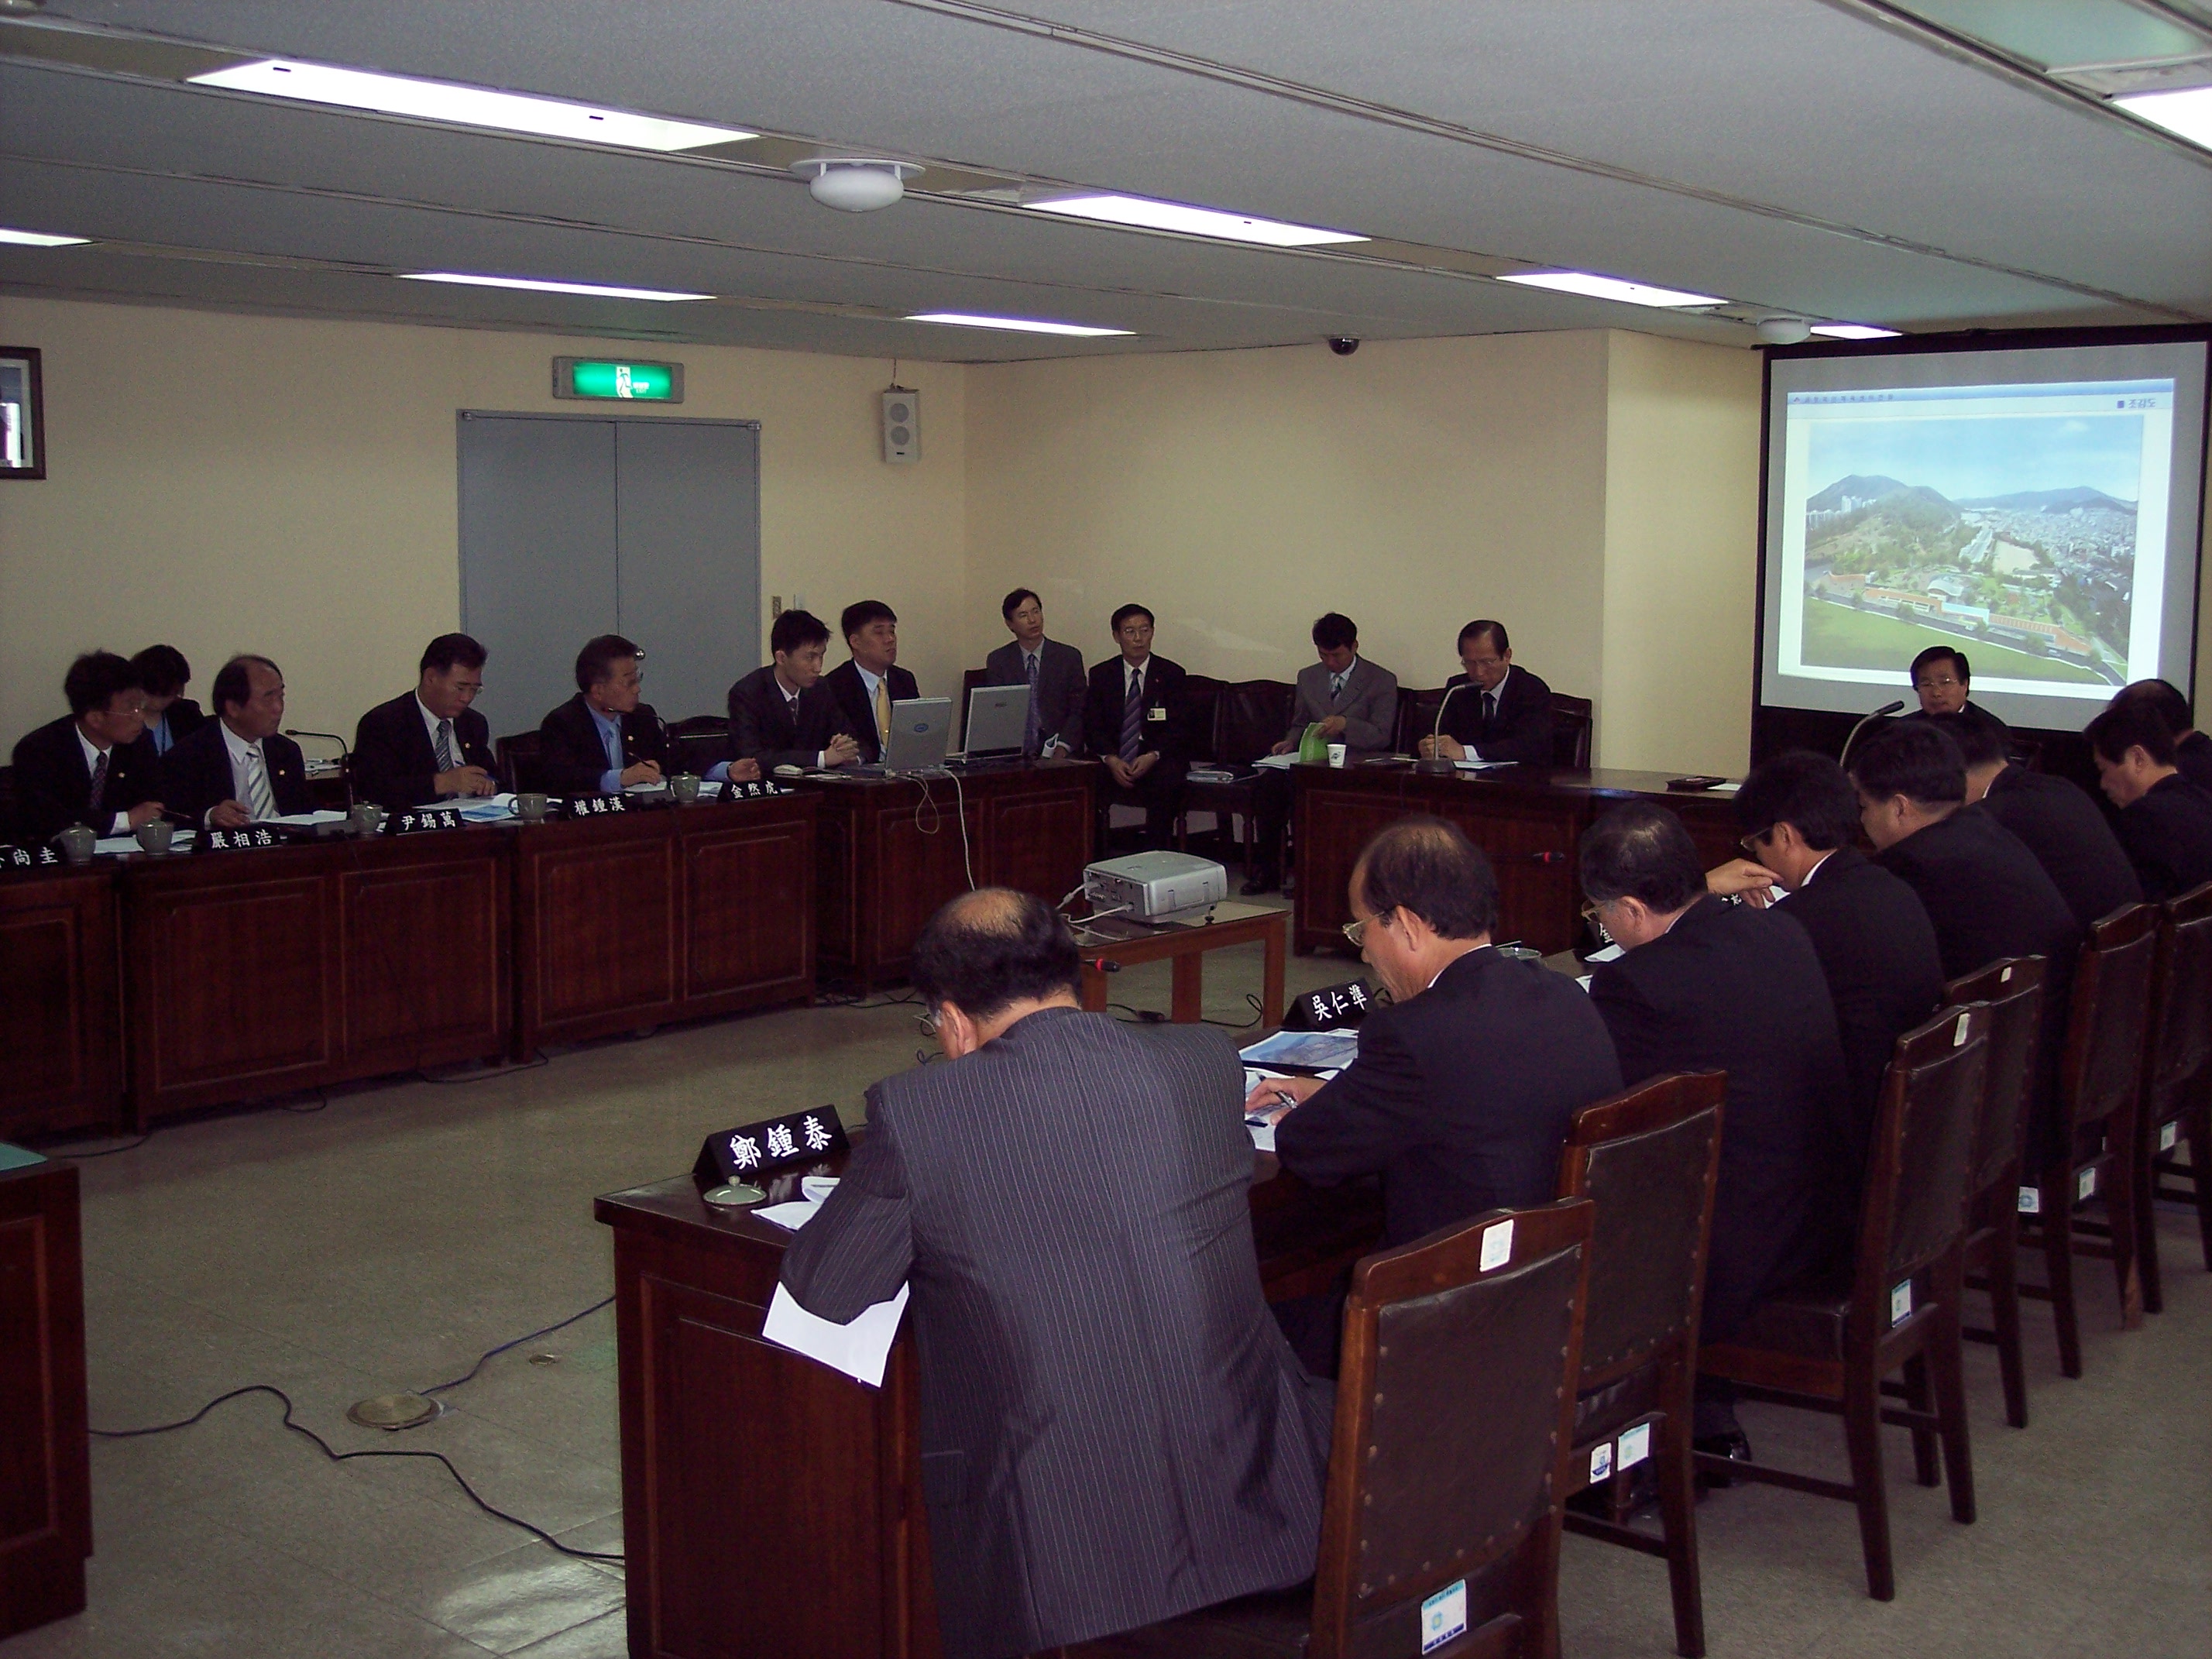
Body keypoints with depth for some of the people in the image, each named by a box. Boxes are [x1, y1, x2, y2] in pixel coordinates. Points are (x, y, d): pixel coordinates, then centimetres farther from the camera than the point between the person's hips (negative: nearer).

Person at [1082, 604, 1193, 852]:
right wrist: (1110, 759, -16)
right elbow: (1092, 727, 2)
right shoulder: (1101, 675, 8)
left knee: (1166, 781, -33)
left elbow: (1179, 729, -1)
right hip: (1112, 760, 1)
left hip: (1158, 760, -1)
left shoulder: (1171, 674, 4)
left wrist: (1153, 756, -18)